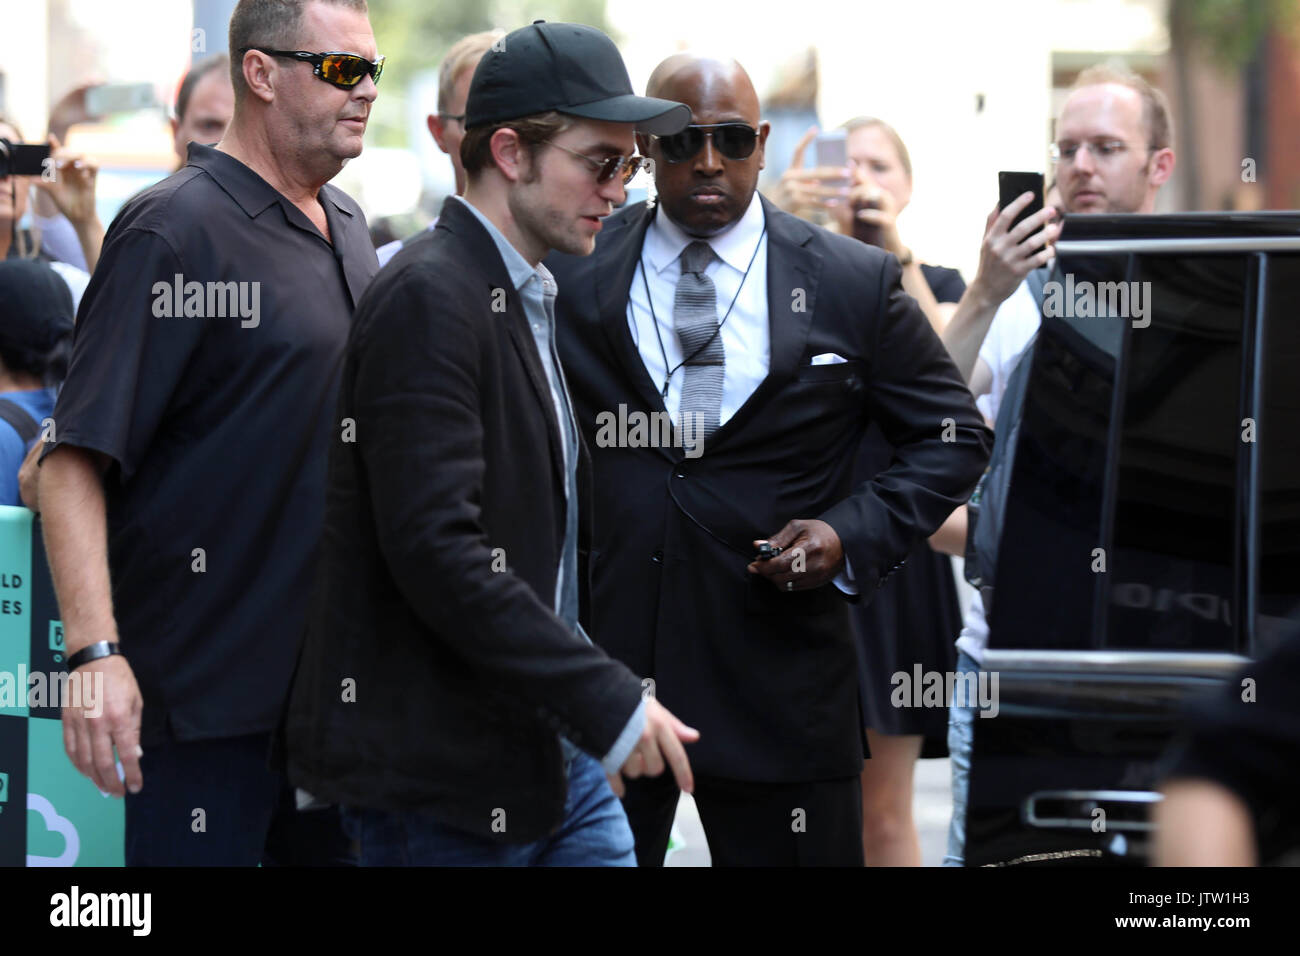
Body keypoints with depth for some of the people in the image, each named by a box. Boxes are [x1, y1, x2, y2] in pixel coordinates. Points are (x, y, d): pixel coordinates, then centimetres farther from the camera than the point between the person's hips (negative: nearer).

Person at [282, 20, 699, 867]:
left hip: (555, 756, 9)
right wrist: (606, 699, -22)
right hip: (441, 770, -9)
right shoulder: (429, 299, -15)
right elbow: (435, 547, -23)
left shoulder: (527, 298, 17)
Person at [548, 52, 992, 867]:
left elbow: (954, 436, 8)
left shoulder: (855, 285, 4)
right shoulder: (572, 274, 6)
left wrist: (852, 533, -7)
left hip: (778, 673, 0)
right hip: (600, 656, 1)